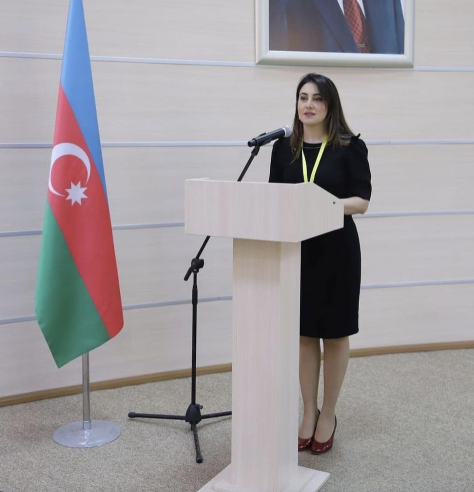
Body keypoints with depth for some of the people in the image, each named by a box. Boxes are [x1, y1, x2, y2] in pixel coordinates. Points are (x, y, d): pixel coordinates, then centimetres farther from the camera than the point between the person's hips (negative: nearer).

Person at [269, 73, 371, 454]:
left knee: (335, 333, 8)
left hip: (337, 250, -3)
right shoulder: (284, 148, 6)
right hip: (296, 250, 3)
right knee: (305, 334, 10)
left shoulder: (350, 146, -4)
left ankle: (328, 414, 24)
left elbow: (362, 201, -8)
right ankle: (309, 412, 25)